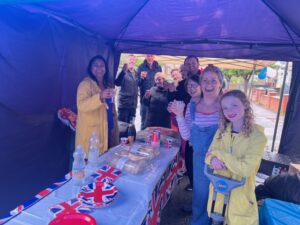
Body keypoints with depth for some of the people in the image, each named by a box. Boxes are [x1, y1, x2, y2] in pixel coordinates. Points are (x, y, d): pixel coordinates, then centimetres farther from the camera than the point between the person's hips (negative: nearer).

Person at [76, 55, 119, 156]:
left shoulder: (107, 85, 16)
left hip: (107, 130, 7)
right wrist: (100, 96, -38)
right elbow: (81, 105, -24)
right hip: (91, 132, -7)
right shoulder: (85, 84, -9)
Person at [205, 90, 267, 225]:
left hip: (239, 195, -4)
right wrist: (213, 159, -23)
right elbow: (209, 155, 0)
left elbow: (245, 170, -24)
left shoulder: (257, 136, -18)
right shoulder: (221, 131, -2)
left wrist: (219, 153, -20)